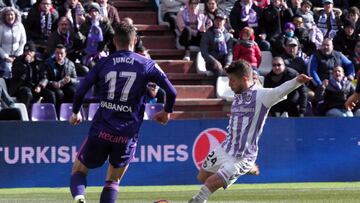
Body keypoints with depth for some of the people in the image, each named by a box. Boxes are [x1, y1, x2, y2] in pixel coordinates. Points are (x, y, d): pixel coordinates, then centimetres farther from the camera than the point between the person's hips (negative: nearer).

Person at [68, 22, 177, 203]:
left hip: (101, 130, 0)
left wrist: (76, 113, 19)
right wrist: (166, 112, 18)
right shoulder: (147, 65, 0)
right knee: (113, 181, 16)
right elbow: (171, 92, -2)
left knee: (78, 170, 16)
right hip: (128, 134, 0)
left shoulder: (103, 63, 2)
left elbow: (80, 91, 0)